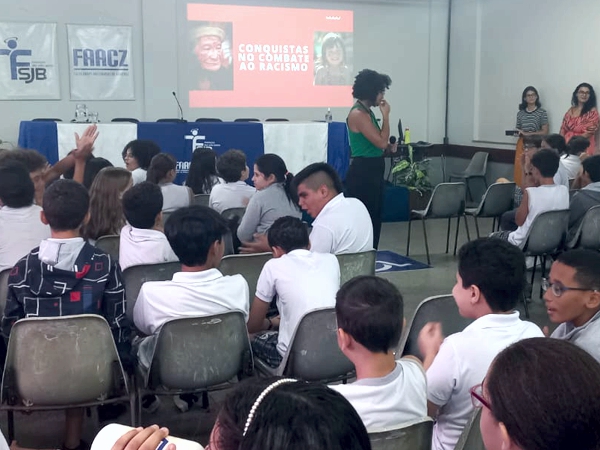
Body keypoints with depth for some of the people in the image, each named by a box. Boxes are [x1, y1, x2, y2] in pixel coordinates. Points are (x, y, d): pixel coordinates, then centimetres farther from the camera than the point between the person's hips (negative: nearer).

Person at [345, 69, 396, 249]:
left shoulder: (366, 112, 14)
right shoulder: (358, 114, -16)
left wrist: (389, 146, 8)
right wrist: (385, 115, -10)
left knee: (374, 220, 14)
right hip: (362, 173, -10)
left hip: (372, 172, 10)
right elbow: (381, 141, -20)